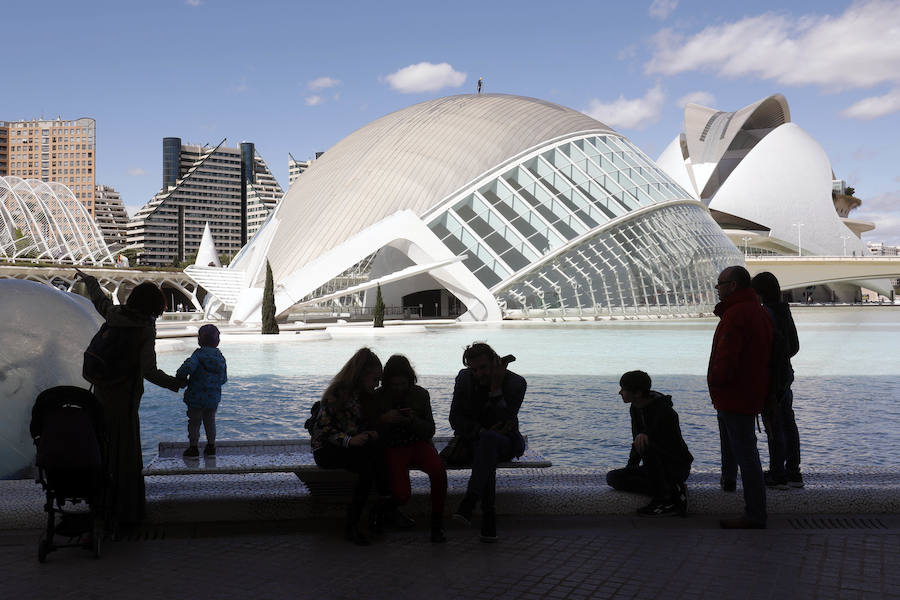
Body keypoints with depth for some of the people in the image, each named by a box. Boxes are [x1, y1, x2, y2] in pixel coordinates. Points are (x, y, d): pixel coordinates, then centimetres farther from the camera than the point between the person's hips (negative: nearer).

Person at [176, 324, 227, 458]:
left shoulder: (199, 354, -15)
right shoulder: (221, 358, 2)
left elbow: (187, 367, -30)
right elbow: (224, 379, 7)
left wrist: (180, 378, -12)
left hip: (196, 398, -5)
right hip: (214, 398, 5)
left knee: (194, 422, 8)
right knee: (210, 421, 18)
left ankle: (193, 448, 13)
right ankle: (211, 447, 24)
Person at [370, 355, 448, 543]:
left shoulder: (420, 394, 2)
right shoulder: (379, 398, 0)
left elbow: (430, 431, 3)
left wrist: (415, 420, -17)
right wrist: (384, 420, -19)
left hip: (419, 444, 2)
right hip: (393, 448, -1)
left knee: (438, 471, -32)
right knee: (402, 495, -26)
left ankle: (437, 523, -13)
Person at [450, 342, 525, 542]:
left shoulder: (516, 383, -10)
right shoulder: (464, 378, -1)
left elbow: (503, 424, -19)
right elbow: (455, 419, -4)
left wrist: (496, 389, -26)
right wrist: (481, 431, -19)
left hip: (506, 442, -1)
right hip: (473, 439, 1)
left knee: (489, 439, -38)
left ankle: (470, 500, -50)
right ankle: (488, 517, -41)